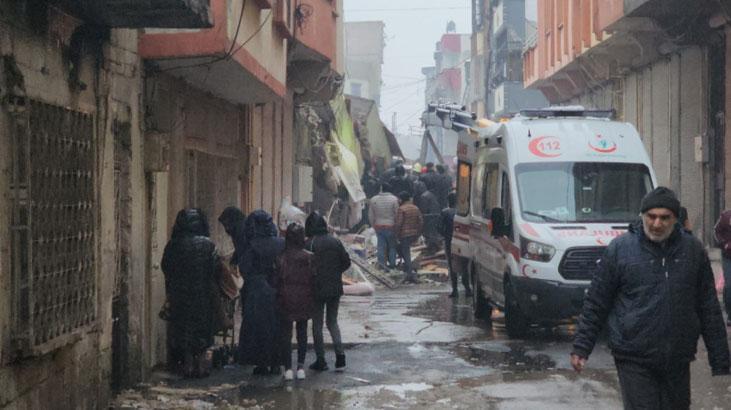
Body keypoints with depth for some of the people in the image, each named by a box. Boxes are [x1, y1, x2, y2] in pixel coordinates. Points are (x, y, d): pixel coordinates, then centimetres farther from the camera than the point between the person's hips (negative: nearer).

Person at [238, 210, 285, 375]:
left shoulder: (253, 246, -14)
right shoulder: (281, 244, -2)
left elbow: (244, 269, -10)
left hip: (257, 292, -4)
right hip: (278, 292, 4)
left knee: (258, 329, 6)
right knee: (276, 328, 13)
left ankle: (262, 364, 6)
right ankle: (275, 363, 15)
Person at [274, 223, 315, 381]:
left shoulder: (281, 258, -11)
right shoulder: (309, 258, -6)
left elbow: (276, 280, -6)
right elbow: (313, 279, 0)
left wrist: (278, 295, 9)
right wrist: (312, 299, 11)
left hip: (286, 299, -2)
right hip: (304, 299, 2)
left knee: (285, 333, 6)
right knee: (302, 332, 12)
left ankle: (288, 368, 4)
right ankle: (301, 367, 10)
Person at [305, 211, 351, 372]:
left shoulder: (309, 245, -13)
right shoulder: (335, 241, 1)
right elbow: (346, 261, 3)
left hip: (317, 289, -4)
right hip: (335, 288, 4)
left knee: (317, 324, 7)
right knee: (332, 322, 16)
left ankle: (321, 360, 8)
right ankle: (340, 355, 3)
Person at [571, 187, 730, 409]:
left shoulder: (693, 250, 4)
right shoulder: (620, 248, -3)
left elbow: (709, 308, 8)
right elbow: (595, 303, 1)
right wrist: (581, 347, -2)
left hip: (678, 361, 3)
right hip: (634, 361, -3)